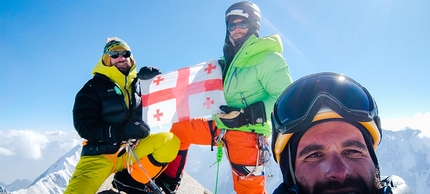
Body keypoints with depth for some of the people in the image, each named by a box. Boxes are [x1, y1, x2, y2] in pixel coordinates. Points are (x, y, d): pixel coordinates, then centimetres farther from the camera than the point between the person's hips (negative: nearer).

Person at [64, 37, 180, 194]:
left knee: (170, 141, -21)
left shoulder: (139, 83, 9)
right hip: (101, 153, -4)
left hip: (134, 149, 4)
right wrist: (122, 131, -22)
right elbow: (84, 126, -9)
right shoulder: (93, 87, 0)